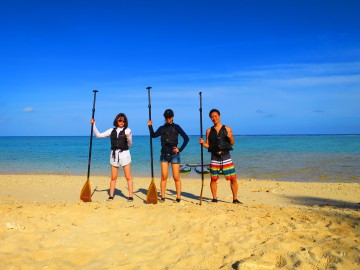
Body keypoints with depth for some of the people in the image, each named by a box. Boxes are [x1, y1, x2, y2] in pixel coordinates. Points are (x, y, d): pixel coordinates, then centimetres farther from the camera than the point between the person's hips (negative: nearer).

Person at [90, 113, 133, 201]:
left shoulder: (127, 130, 1)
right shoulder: (112, 131, 10)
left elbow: (129, 145, -3)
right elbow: (98, 135, 10)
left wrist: (128, 138, -22)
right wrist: (93, 125, 5)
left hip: (124, 154, -3)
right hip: (114, 154, 3)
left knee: (128, 177, -1)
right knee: (113, 177, 6)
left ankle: (130, 196, 4)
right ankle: (111, 195, 15)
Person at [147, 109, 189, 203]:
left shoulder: (176, 127, 4)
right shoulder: (162, 128, 11)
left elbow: (186, 138, 1)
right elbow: (153, 135, -6)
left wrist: (180, 149, -4)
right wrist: (150, 126, -19)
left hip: (174, 154, -2)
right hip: (164, 154, 2)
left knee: (176, 177, -2)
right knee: (164, 177, 1)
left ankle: (178, 197, 6)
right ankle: (162, 197, 8)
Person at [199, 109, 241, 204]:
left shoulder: (227, 128, 6)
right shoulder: (209, 131, 10)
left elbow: (232, 144, 6)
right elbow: (208, 145, 10)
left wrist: (230, 137, -13)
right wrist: (202, 143, -10)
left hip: (226, 156, -1)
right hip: (214, 157, 1)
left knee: (233, 178, -3)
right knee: (213, 179, 4)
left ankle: (235, 199, 10)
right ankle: (214, 198, 18)